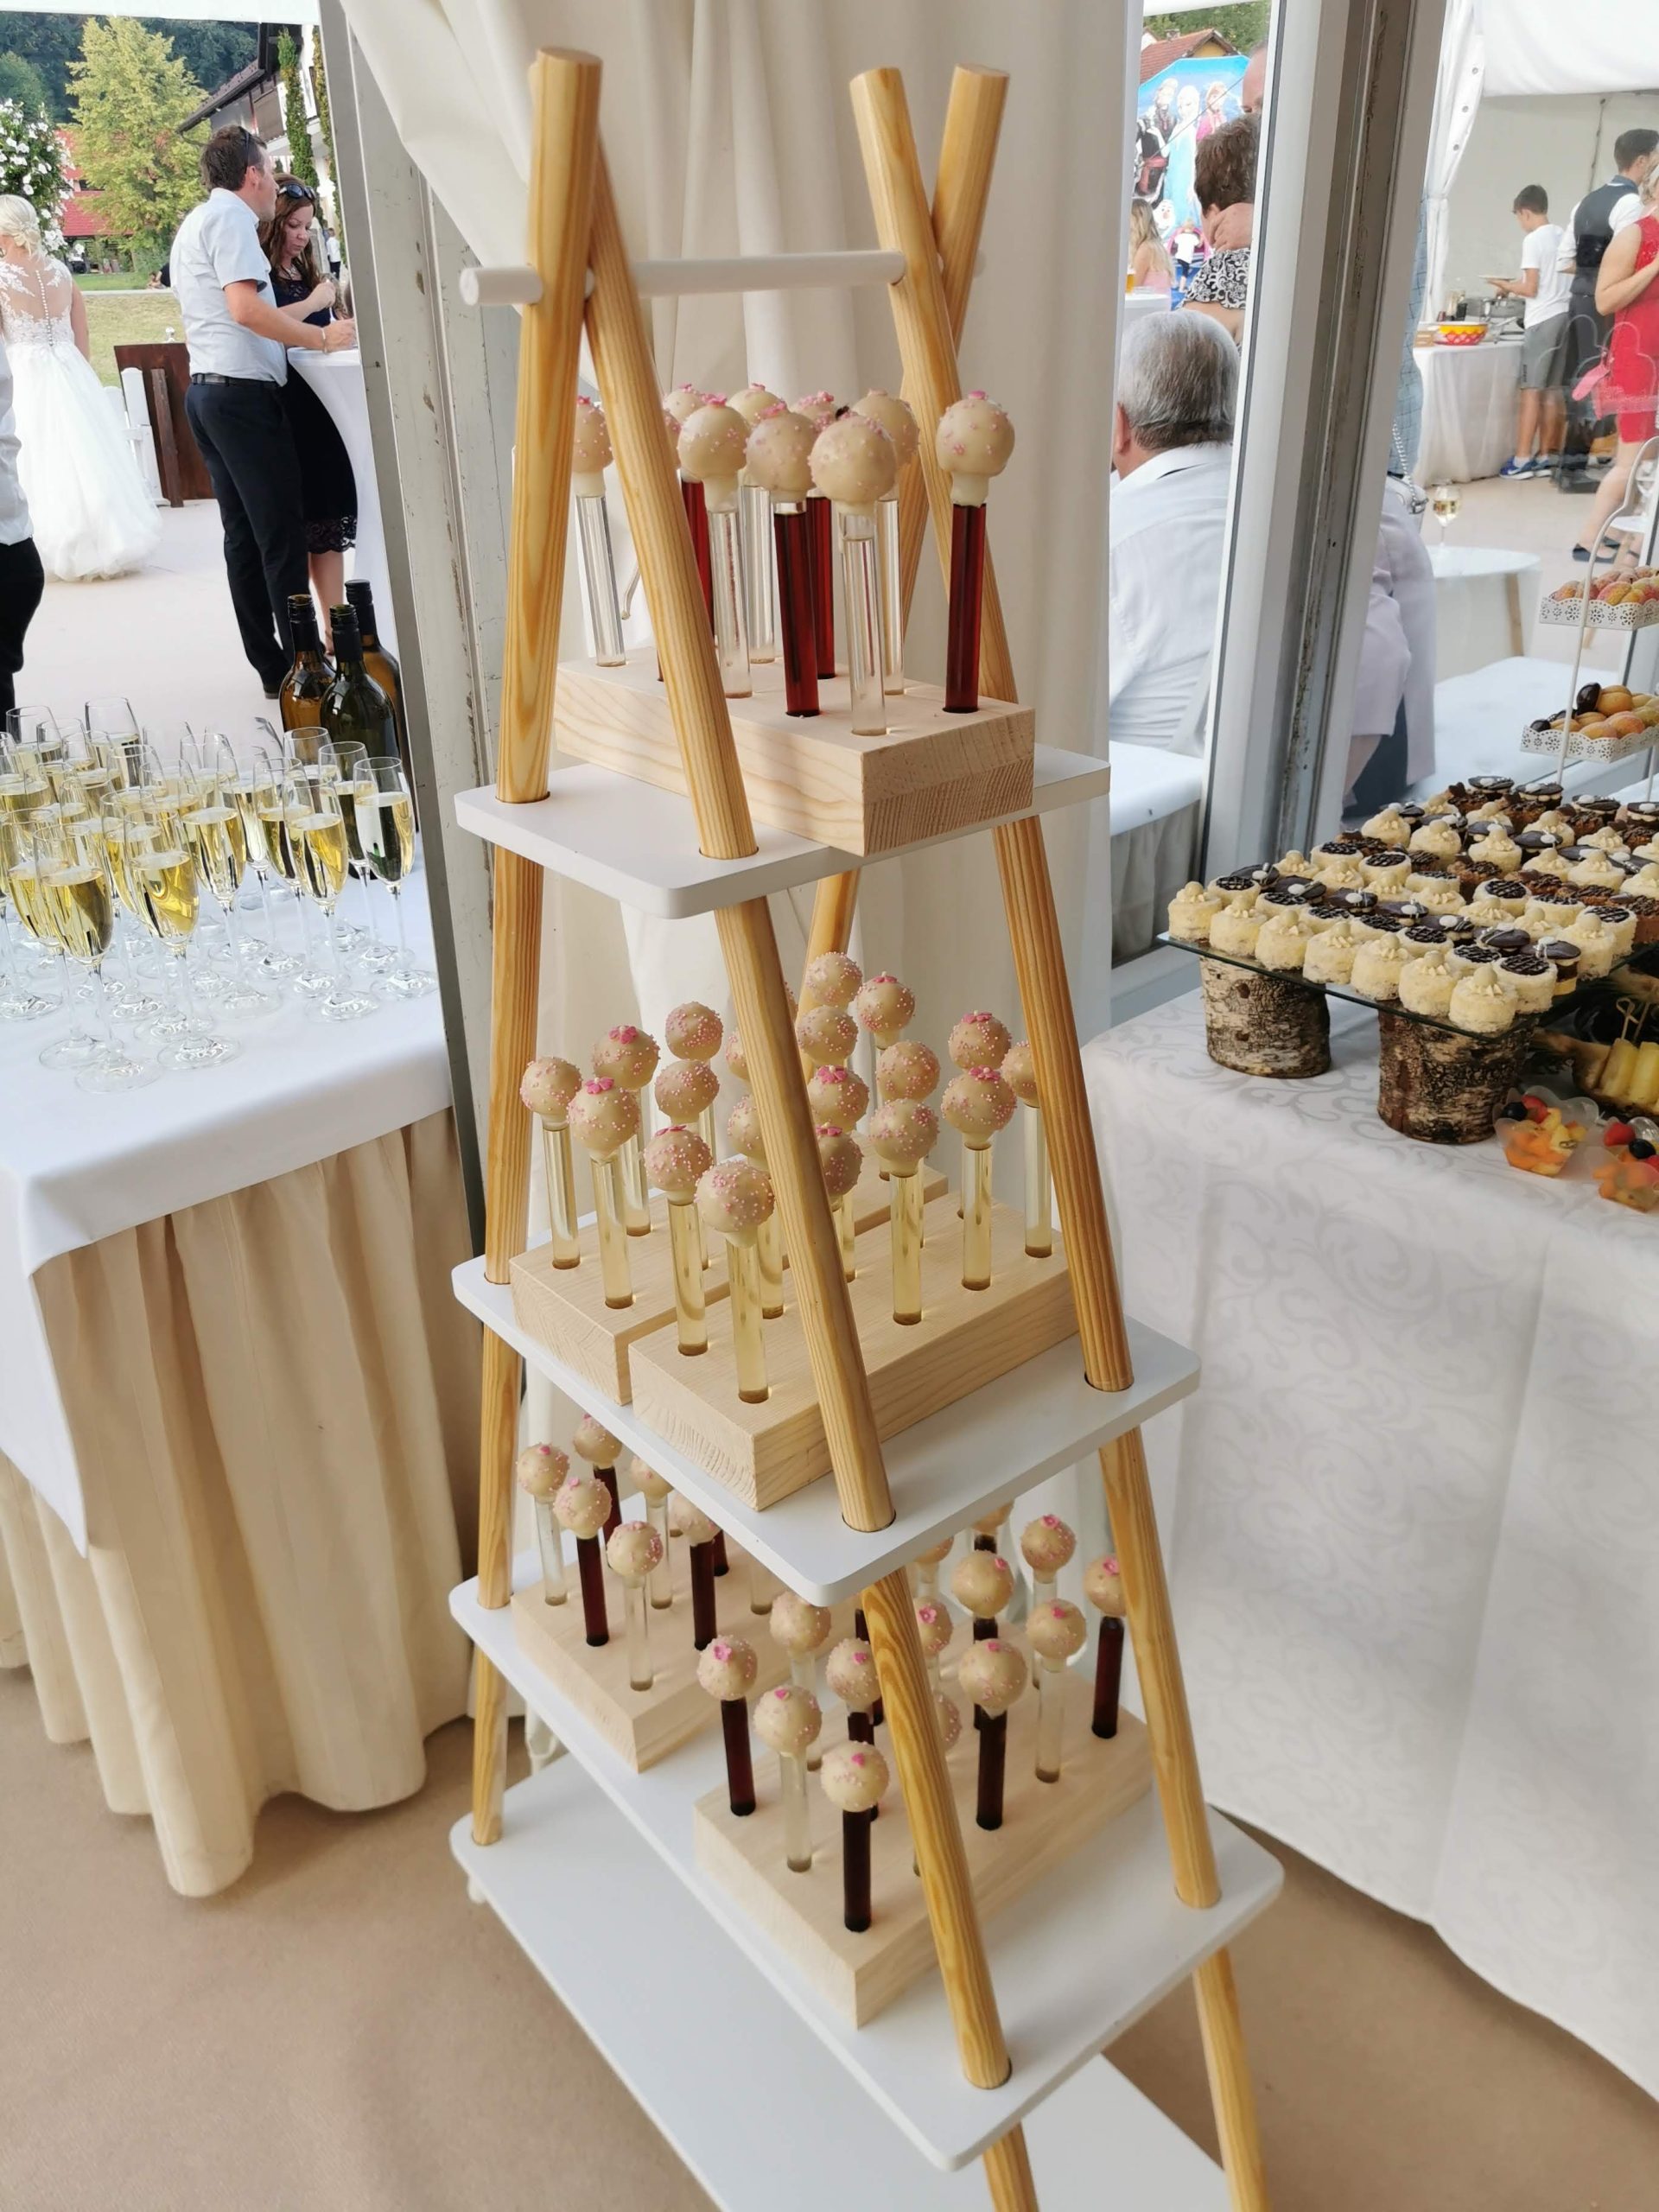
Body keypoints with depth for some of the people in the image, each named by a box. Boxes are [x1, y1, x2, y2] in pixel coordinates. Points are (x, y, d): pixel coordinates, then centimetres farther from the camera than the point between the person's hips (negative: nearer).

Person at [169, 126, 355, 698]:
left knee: (244, 534, 8)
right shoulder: (230, 217, -8)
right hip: (244, 391, -10)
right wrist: (321, 337, -16)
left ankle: (271, 667, 9)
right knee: (283, 537, -9)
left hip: (206, 389, 10)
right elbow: (245, 307, -22)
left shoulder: (193, 223, 23)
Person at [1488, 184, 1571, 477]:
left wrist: (1506, 285, 6)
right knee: (1553, 390, 9)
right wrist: (1516, 285, 22)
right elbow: (1553, 281, 18)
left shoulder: (1533, 240, -8)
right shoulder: (1564, 236, 13)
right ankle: (1545, 457, 12)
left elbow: (1531, 289, -11)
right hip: (1565, 315, 7)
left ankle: (1522, 460, -7)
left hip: (1542, 320, -7)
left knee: (1531, 390, -6)